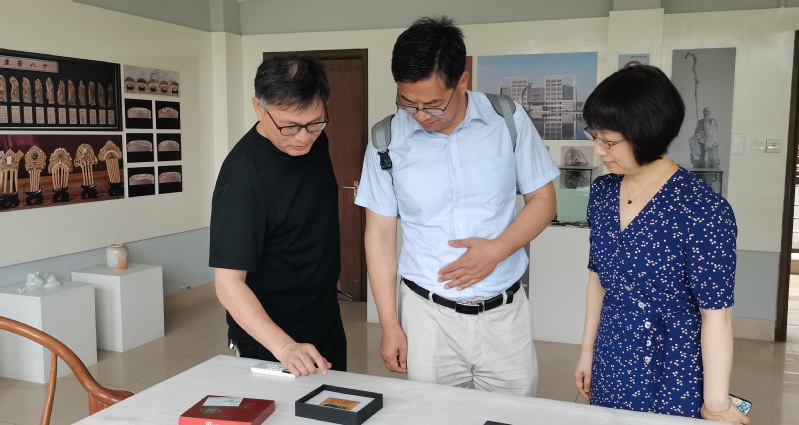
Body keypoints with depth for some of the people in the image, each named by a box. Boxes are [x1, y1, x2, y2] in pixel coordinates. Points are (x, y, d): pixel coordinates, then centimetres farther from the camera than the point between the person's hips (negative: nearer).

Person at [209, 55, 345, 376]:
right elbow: (228, 283, -30)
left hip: (327, 322, 8)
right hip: (269, 339, -7)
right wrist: (284, 347, -39)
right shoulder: (242, 177, -29)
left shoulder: (313, 139, -4)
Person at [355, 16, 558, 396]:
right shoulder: (387, 140, -6)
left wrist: (498, 248, -16)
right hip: (428, 314, 0)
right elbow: (380, 233, 1)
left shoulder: (509, 121, -6)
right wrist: (389, 326, 1)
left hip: (504, 311, 1)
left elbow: (542, 199, 3)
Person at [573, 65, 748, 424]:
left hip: (672, 373, -5)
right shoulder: (602, 193, -2)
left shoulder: (703, 209, -20)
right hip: (610, 367, 5)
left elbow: (716, 314, -17)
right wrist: (588, 351, 12)